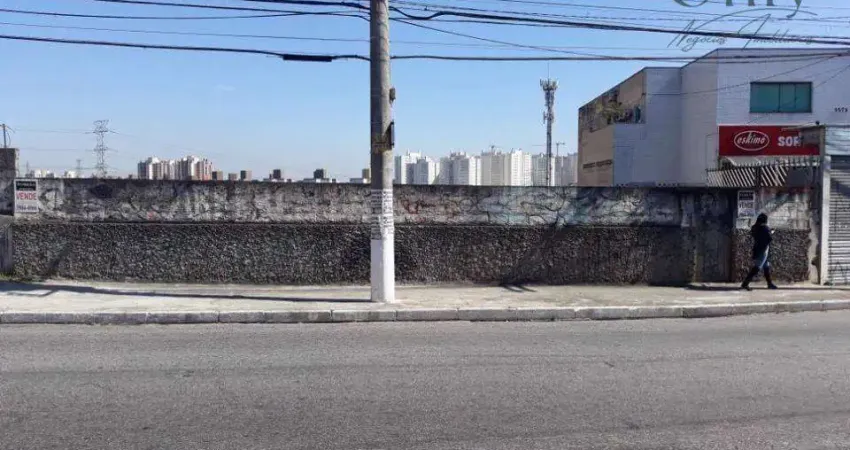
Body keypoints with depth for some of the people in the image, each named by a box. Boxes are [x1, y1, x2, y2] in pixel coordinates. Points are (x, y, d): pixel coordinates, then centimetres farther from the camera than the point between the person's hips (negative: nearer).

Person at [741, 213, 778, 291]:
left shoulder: (754, 227, 6)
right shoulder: (765, 227, -14)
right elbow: (770, 239, -14)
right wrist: (771, 233, 7)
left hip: (756, 249, 8)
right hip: (763, 250, -8)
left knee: (766, 266, 19)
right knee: (756, 267, -10)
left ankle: (770, 283, 26)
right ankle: (745, 283, -17)